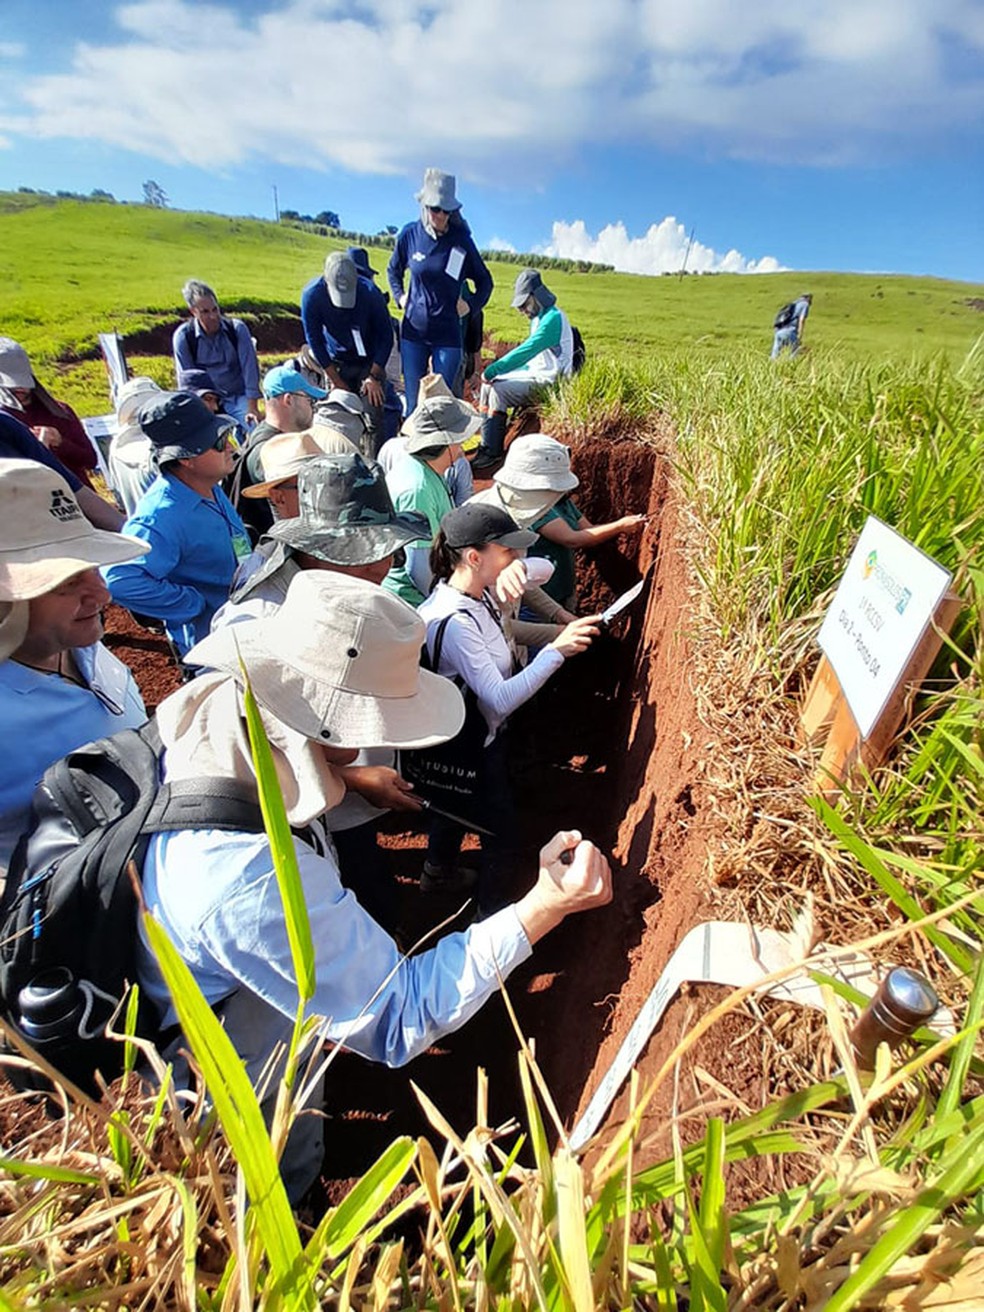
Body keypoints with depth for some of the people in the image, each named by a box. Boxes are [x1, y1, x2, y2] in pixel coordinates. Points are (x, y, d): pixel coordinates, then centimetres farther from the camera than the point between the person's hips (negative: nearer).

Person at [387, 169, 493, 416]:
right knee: (414, 402, 2)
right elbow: (393, 270, 21)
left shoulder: (461, 239, -3)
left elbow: (485, 281, 10)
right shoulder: (410, 234, 2)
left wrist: (472, 306, -2)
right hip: (413, 331, 2)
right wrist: (400, 297, 8)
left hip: (448, 334, -1)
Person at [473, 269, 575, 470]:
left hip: (550, 381, -10)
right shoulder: (539, 318, 15)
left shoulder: (553, 318, -18)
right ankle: (485, 441, 3)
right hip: (535, 373, 10)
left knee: (499, 391, -24)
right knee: (488, 384, 4)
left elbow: (526, 351, -26)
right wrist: (493, 371, 5)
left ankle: (492, 451, -18)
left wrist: (493, 370, -24)